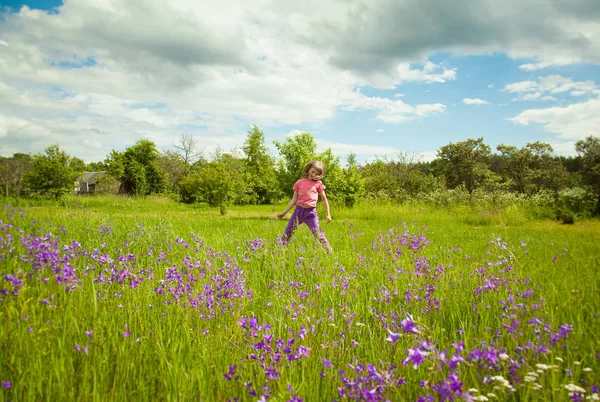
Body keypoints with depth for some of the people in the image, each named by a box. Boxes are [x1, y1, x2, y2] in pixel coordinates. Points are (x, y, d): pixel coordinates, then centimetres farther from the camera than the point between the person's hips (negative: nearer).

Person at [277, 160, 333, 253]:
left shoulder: (318, 184, 4)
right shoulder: (299, 182, 8)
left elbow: (324, 199, 11)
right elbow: (294, 199, 12)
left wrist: (328, 214, 9)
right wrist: (284, 212, 11)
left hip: (311, 212, -3)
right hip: (298, 210, 3)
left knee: (317, 233, -10)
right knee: (288, 232, 5)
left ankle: (329, 251, -2)